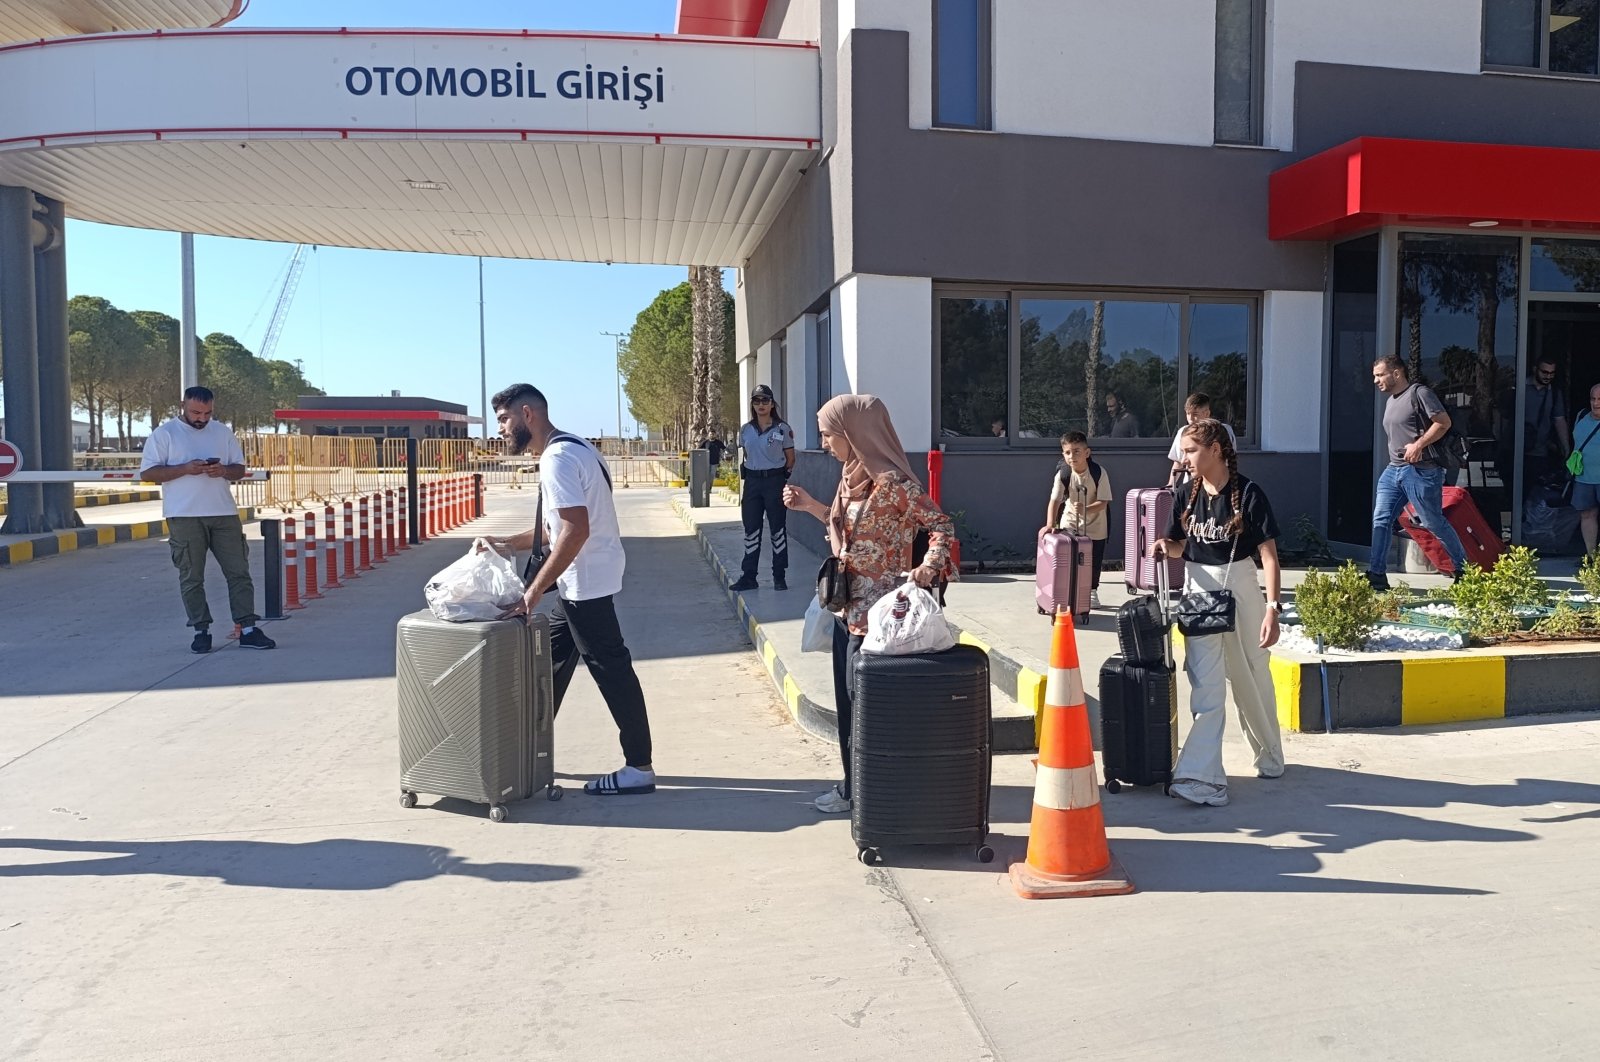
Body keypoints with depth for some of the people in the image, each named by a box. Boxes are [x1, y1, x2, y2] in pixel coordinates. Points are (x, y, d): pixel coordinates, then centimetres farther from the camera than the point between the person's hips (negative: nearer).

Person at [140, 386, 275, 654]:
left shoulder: (222, 432, 13)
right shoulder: (164, 434, 2)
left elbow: (239, 469, 15)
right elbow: (147, 473, -4)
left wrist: (224, 470, -9)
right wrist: (185, 468, -16)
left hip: (224, 513, 3)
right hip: (185, 517, -3)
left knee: (239, 571, 1)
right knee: (191, 577, 2)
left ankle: (248, 629, 4)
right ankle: (201, 631, 10)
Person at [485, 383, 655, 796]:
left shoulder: (558, 458, -18)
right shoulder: (567, 450, 14)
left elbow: (576, 531, -27)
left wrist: (534, 590, -24)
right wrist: (509, 544, 13)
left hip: (587, 583, -10)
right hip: (580, 583, 10)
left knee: (610, 669, -3)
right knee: (552, 663, 17)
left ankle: (639, 767, 5)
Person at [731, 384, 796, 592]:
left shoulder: (782, 429, -3)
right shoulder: (745, 430, 7)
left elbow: (790, 458, 3)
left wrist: (783, 473, 1)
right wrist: (747, 471, 9)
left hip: (775, 481, -3)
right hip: (752, 481, 3)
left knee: (778, 529, 3)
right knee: (751, 530, 6)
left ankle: (779, 577, 10)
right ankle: (748, 576, 11)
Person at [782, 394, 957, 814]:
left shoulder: (891, 481, -18)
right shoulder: (852, 475, 8)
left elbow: (942, 526, -17)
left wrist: (930, 564, -34)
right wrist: (810, 505, 14)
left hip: (875, 608, -9)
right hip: (849, 605, 9)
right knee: (847, 698, 16)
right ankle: (854, 785, 30)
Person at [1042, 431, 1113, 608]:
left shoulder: (1099, 473, -23)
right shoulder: (1063, 474, -20)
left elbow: (1103, 502, -23)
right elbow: (1054, 500, -26)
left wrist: (1085, 509, -41)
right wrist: (1050, 524, -39)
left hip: (1095, 524, -1)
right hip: (1070, 522, 1)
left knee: (1094, 559, 10)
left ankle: (1092, 591, 31)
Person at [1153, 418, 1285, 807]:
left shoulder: (1248, 495, -11)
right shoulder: (1186, 495, 2)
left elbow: (1269, 556, -12)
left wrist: (1272, 607, -19)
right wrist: (1166, 547, -10)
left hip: (1239, 588, -3)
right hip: (1199, 590, 3)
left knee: (1252, 680, 11)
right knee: (1206, 687, -3)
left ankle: (1270, 757, 34)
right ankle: (1205, 778, -6)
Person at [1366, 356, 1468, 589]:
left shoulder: (1419, 393, -6)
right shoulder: (1390, 402, 19)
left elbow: (1444, 422, -14)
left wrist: (1419, 445, -19)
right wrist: (1400, 453, 12)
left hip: (1421, 471, -8)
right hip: (1393, 470, 8)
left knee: (1434, 523, 1)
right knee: (1381, 520, -3)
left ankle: (1463, 569, 18)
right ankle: (1377, 574, -3)